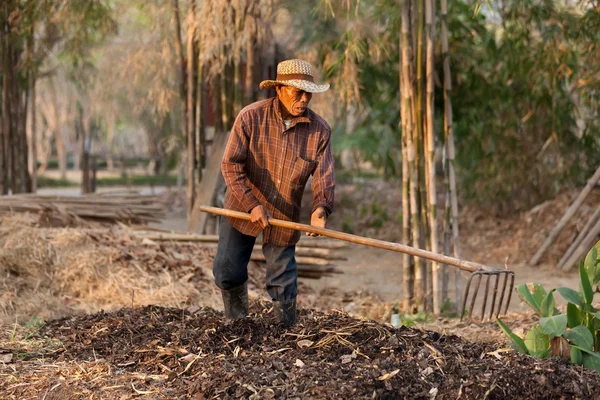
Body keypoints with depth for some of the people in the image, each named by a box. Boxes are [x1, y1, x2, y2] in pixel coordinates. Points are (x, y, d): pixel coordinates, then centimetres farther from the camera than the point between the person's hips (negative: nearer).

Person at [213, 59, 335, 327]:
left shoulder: (320, 130, -8)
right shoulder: (251, 117, -14)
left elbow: (324, 176, -11)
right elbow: (231, 164, -17)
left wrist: (321, 208, -31)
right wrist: (252, 204, -27)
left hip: (284, 218, 1)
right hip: (243, 211, -1)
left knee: (283, 281, 4)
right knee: (227, 273, 2)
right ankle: (236, 323, 31)